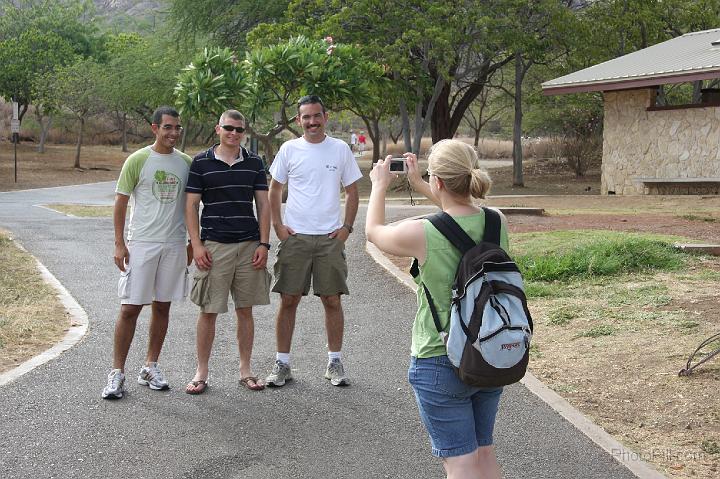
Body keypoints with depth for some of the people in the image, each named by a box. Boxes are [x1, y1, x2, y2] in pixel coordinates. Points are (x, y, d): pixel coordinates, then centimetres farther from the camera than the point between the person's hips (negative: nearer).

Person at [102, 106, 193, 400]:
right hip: (141, 244, -4)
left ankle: (150, 368, 21)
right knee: (130, 307, -5)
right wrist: (119, 243, -8)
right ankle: (117, 373, 2)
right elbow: (121, 202, -3)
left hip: (174, 245, 4)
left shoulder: (186, 162, 7)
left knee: (162, 306, 9)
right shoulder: (138, 160, -4)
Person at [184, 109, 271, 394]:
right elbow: (191, 205, 0)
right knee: (208, 311, 1)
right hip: (214, 246, -2)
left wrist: (264, 244, 1)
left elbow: (263, 204, 9)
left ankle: (245, 371, 18)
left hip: (249, 245, 2)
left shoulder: (254, 163, 8)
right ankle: (201, 373, 11)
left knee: (245, 310, 8)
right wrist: (196, 245, -8)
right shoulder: (201, 163, 1)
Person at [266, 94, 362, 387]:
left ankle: (334, 363, 16)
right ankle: (282, 363, 12)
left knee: (332, 301, 4)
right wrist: (278, 226, 0)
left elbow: (352, 192, 9)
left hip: (330, 238, 0)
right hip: (294, 236, 0)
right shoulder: (289, 149, 3)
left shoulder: (340, 149, 4)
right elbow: (274, 190, 10)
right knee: (288, 300, 2)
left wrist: (347, 227, -1)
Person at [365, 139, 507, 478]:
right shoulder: (497, 223, -7)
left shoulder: (421, 235, -22)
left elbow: (373, 231, 0)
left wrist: (379, 186, 17)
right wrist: (418, 184, 25)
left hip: (440, 364, -5)